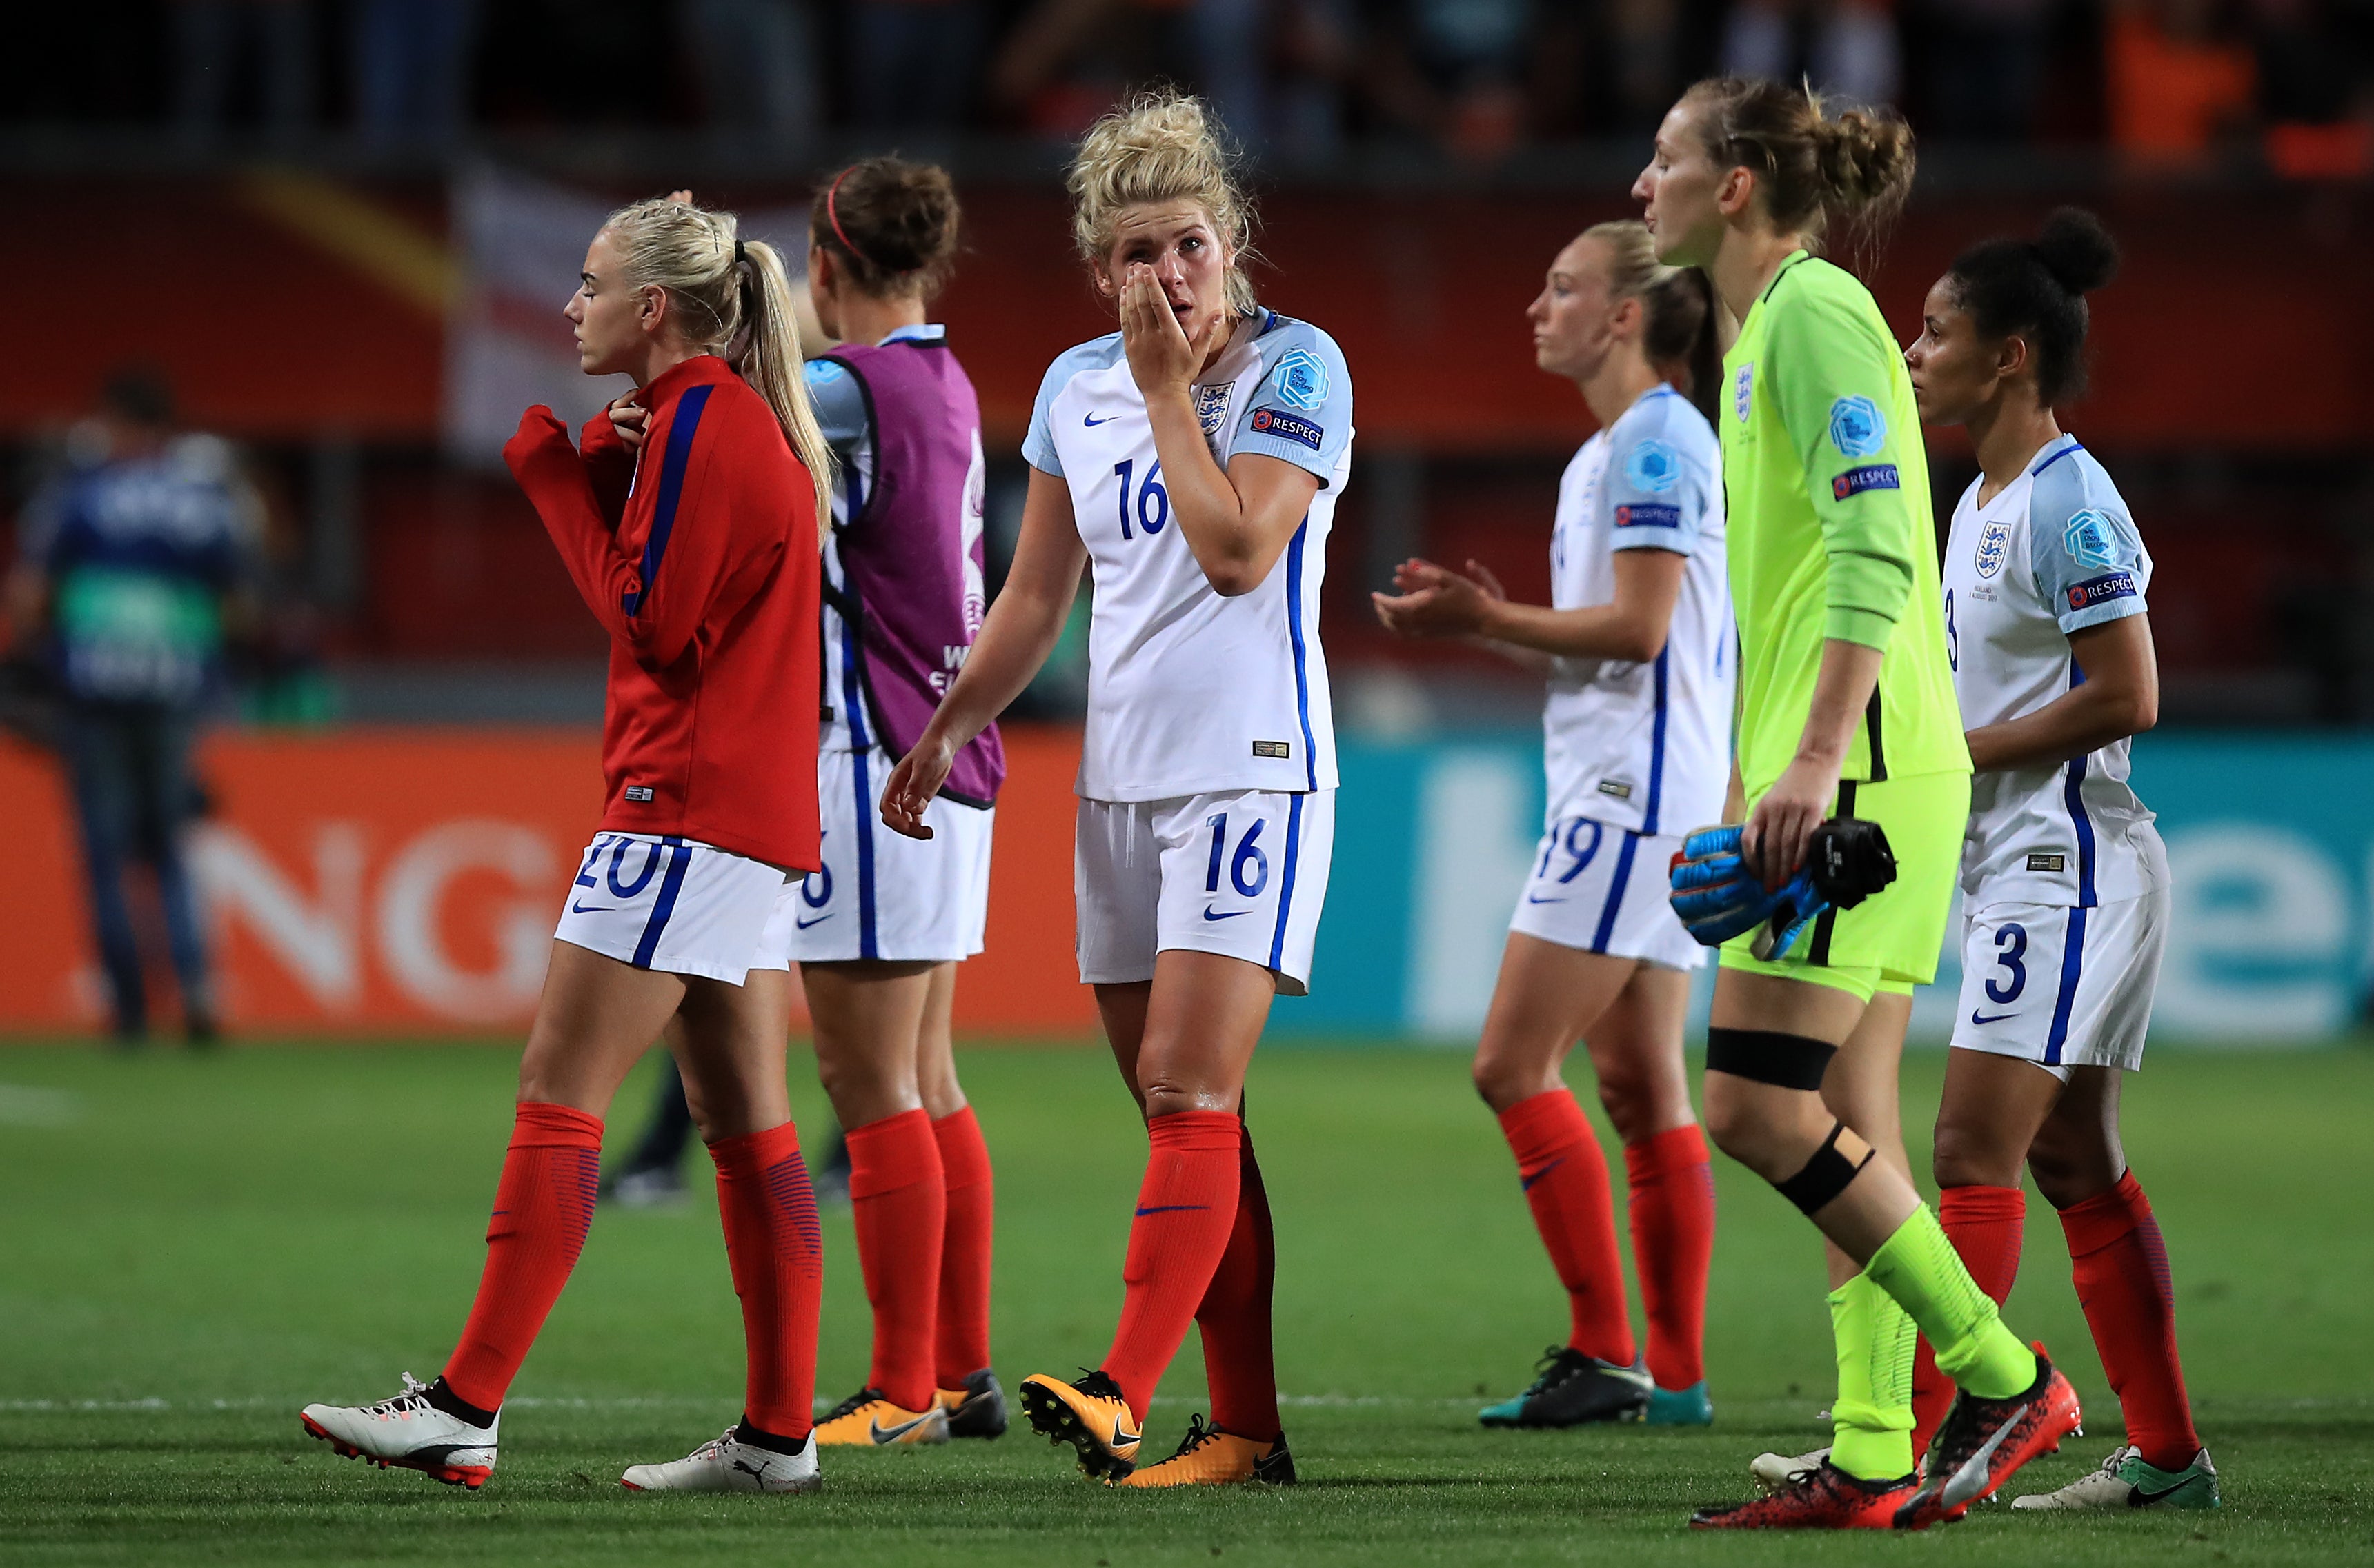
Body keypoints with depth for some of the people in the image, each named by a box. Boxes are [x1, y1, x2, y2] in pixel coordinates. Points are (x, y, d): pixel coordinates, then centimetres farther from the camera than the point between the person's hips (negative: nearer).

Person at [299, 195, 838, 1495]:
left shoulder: (702, 422, -12)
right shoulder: (723, 417, 19)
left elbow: (650, 618, -16)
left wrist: (559, 479, -6)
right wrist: (603, 476, 7)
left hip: (688, 804, -10)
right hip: (745, 814, 10)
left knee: (558, 1095, -11)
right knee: (742, 1121, 8)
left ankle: (466, 1408, -13)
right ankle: (777, 1432, 7)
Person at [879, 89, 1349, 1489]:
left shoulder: (1296, 366, -7)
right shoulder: (1076, 386, 11)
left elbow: (1238, 550, -20)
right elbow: (1038, 597, 19)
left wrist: (1169, 386, -13)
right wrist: (945, 732, 14)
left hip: (1253, 774, -7)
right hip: (1122, 780, 7)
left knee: (1190, 1092, -16)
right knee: (1183, 1110, 6)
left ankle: (1124, 1397, -25)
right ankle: (1245, 1426, 9)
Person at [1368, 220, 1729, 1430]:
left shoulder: (1658, 441, -12)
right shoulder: (1602, 457, 19)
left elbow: (1639, 627, -18)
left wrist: (1487, 620, -11)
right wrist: (1484, 617, 9)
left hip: (1635, 788, -10)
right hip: (1624, 793, 10)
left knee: (1512, 1065, -11)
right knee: (1638, 1083, 8)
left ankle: (1602, 1352, -10)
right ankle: (1676, 1373, 7)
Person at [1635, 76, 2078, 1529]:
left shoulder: (1816, 313, -11)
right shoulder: (1769, 325, 19)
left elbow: (1876, 548, -21)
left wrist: (1816, 760, -27)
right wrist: (1772, 764, 25)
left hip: (1862, 767, -10)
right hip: (1827, 771, 10)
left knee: (1757, 1109, -13)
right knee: (1836, 1115, 8)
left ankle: (2006, 1377, -7)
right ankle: (1876, 1459, 8)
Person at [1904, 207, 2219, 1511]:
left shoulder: (2066, 502, -15)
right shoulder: (1982, 501, 15)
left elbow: (2125, 697, -20)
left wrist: (1961, 752, -17)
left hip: (2069, 865, -10)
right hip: (2017, 866, 10)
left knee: (1973, 1149, -13)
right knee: (2077, 1165, 10)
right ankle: (2166, 1454, 14)